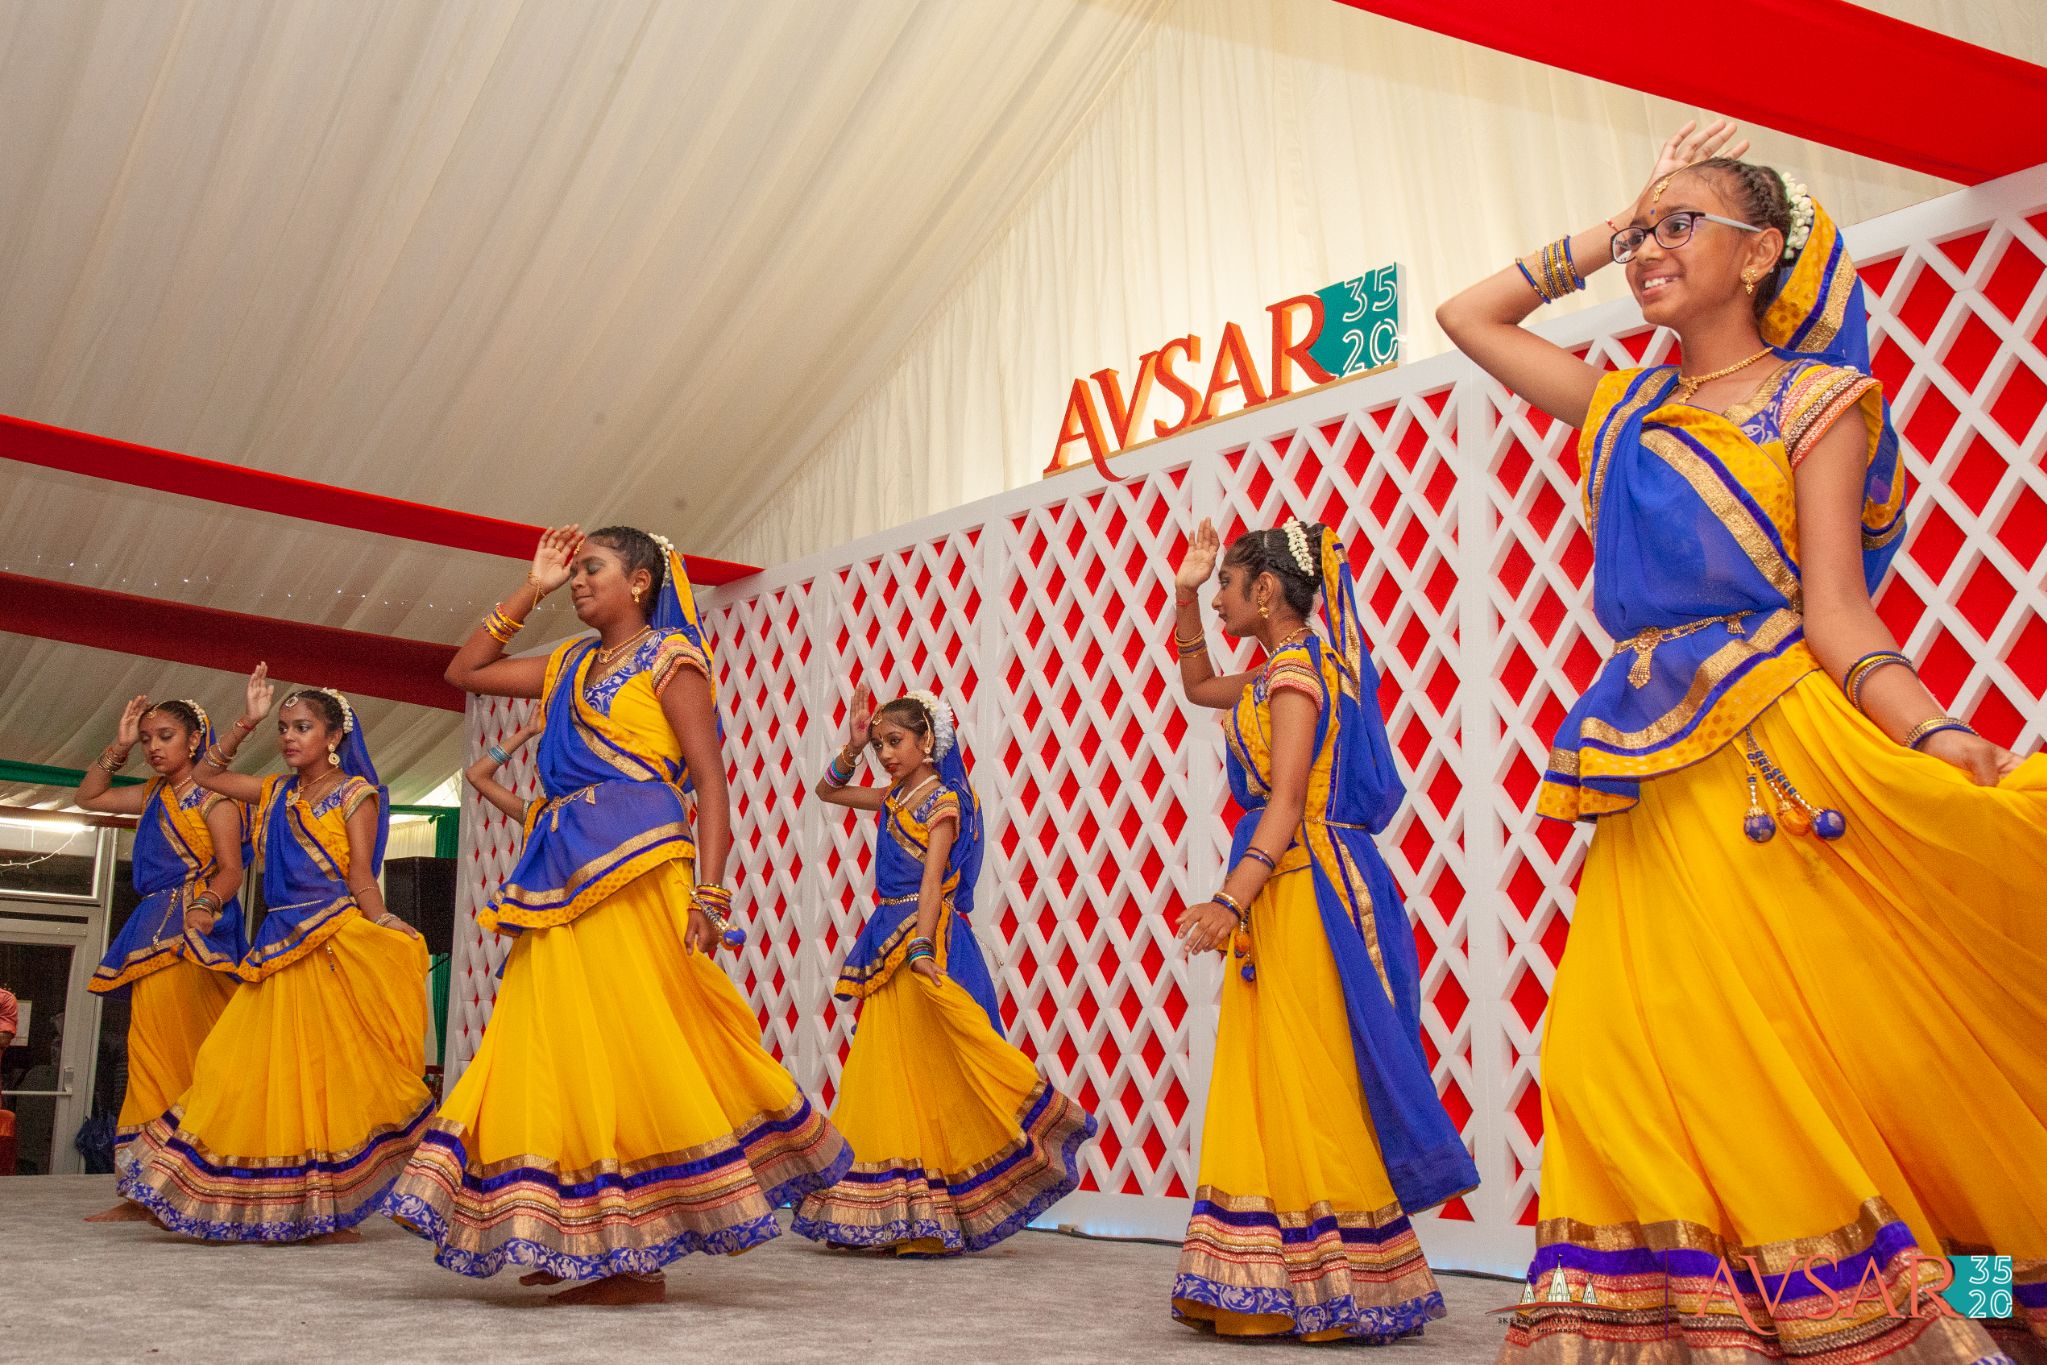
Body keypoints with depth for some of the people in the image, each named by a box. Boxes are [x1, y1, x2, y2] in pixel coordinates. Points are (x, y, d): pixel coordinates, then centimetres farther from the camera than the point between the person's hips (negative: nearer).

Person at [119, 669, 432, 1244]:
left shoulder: (355, 792, -2)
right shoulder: (277, 792, 16)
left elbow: (360, 878, -8)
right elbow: (207, 773, 25)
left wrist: (386, 930, -22)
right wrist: (247, 721, 13)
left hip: (336, 944, -6)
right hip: (279, 948, 6)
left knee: (327, 1072, -6)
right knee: (268, 1071, 2)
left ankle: (332, 1211, -1)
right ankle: (272, 1208, 9)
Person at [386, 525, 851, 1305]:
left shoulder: (669, 657, 0)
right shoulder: (570, 664, 21)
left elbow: (710, 780, -7)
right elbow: (465, 672, 26)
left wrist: (709, 892, -18)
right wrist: (530, 591, 18)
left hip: (633, 870, -7)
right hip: (563, 875, 7)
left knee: (629, 1049, -8)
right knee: (557, 1053, 4)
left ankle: (640, 1261, 0)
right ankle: (585, 1243, 13)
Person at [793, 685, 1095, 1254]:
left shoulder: (942, 802, -8)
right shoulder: (894, 798, 14)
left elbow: (933, 880, -20)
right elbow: (826, 791, 24)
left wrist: (921, 949, -30)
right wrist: (853, 746, 8)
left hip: (927, 940, -8)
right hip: (888, 943, 8)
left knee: (932, 1070, -12)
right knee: (890, 1070, 8)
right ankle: (906, 1214, 15)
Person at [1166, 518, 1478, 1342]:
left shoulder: (1294, 671, -11)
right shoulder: (1282, 671, 16)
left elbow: (1287, 799, -21)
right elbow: (1198, 688, 34)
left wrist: (1232, 900, -29)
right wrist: (1184, 598, 24)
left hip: (1301, 893, -10)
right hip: (1286, 891, 10)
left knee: (1305, 1080, -7)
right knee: (1281, 1082, 11)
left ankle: (1329, 1287, 0)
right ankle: (1296, 1281, 18)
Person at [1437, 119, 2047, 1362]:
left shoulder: (1817, 400, 5)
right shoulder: (1627, 409, 19)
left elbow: (1836, 612, -5)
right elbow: (1468, 315, 27)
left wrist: (1945, 743, -21)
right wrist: (1613, 227, 23)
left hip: (1783, 764, -5)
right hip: (1659, 784, 5)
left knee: (1808, 1053, -5)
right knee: (1627, 1057, -3)